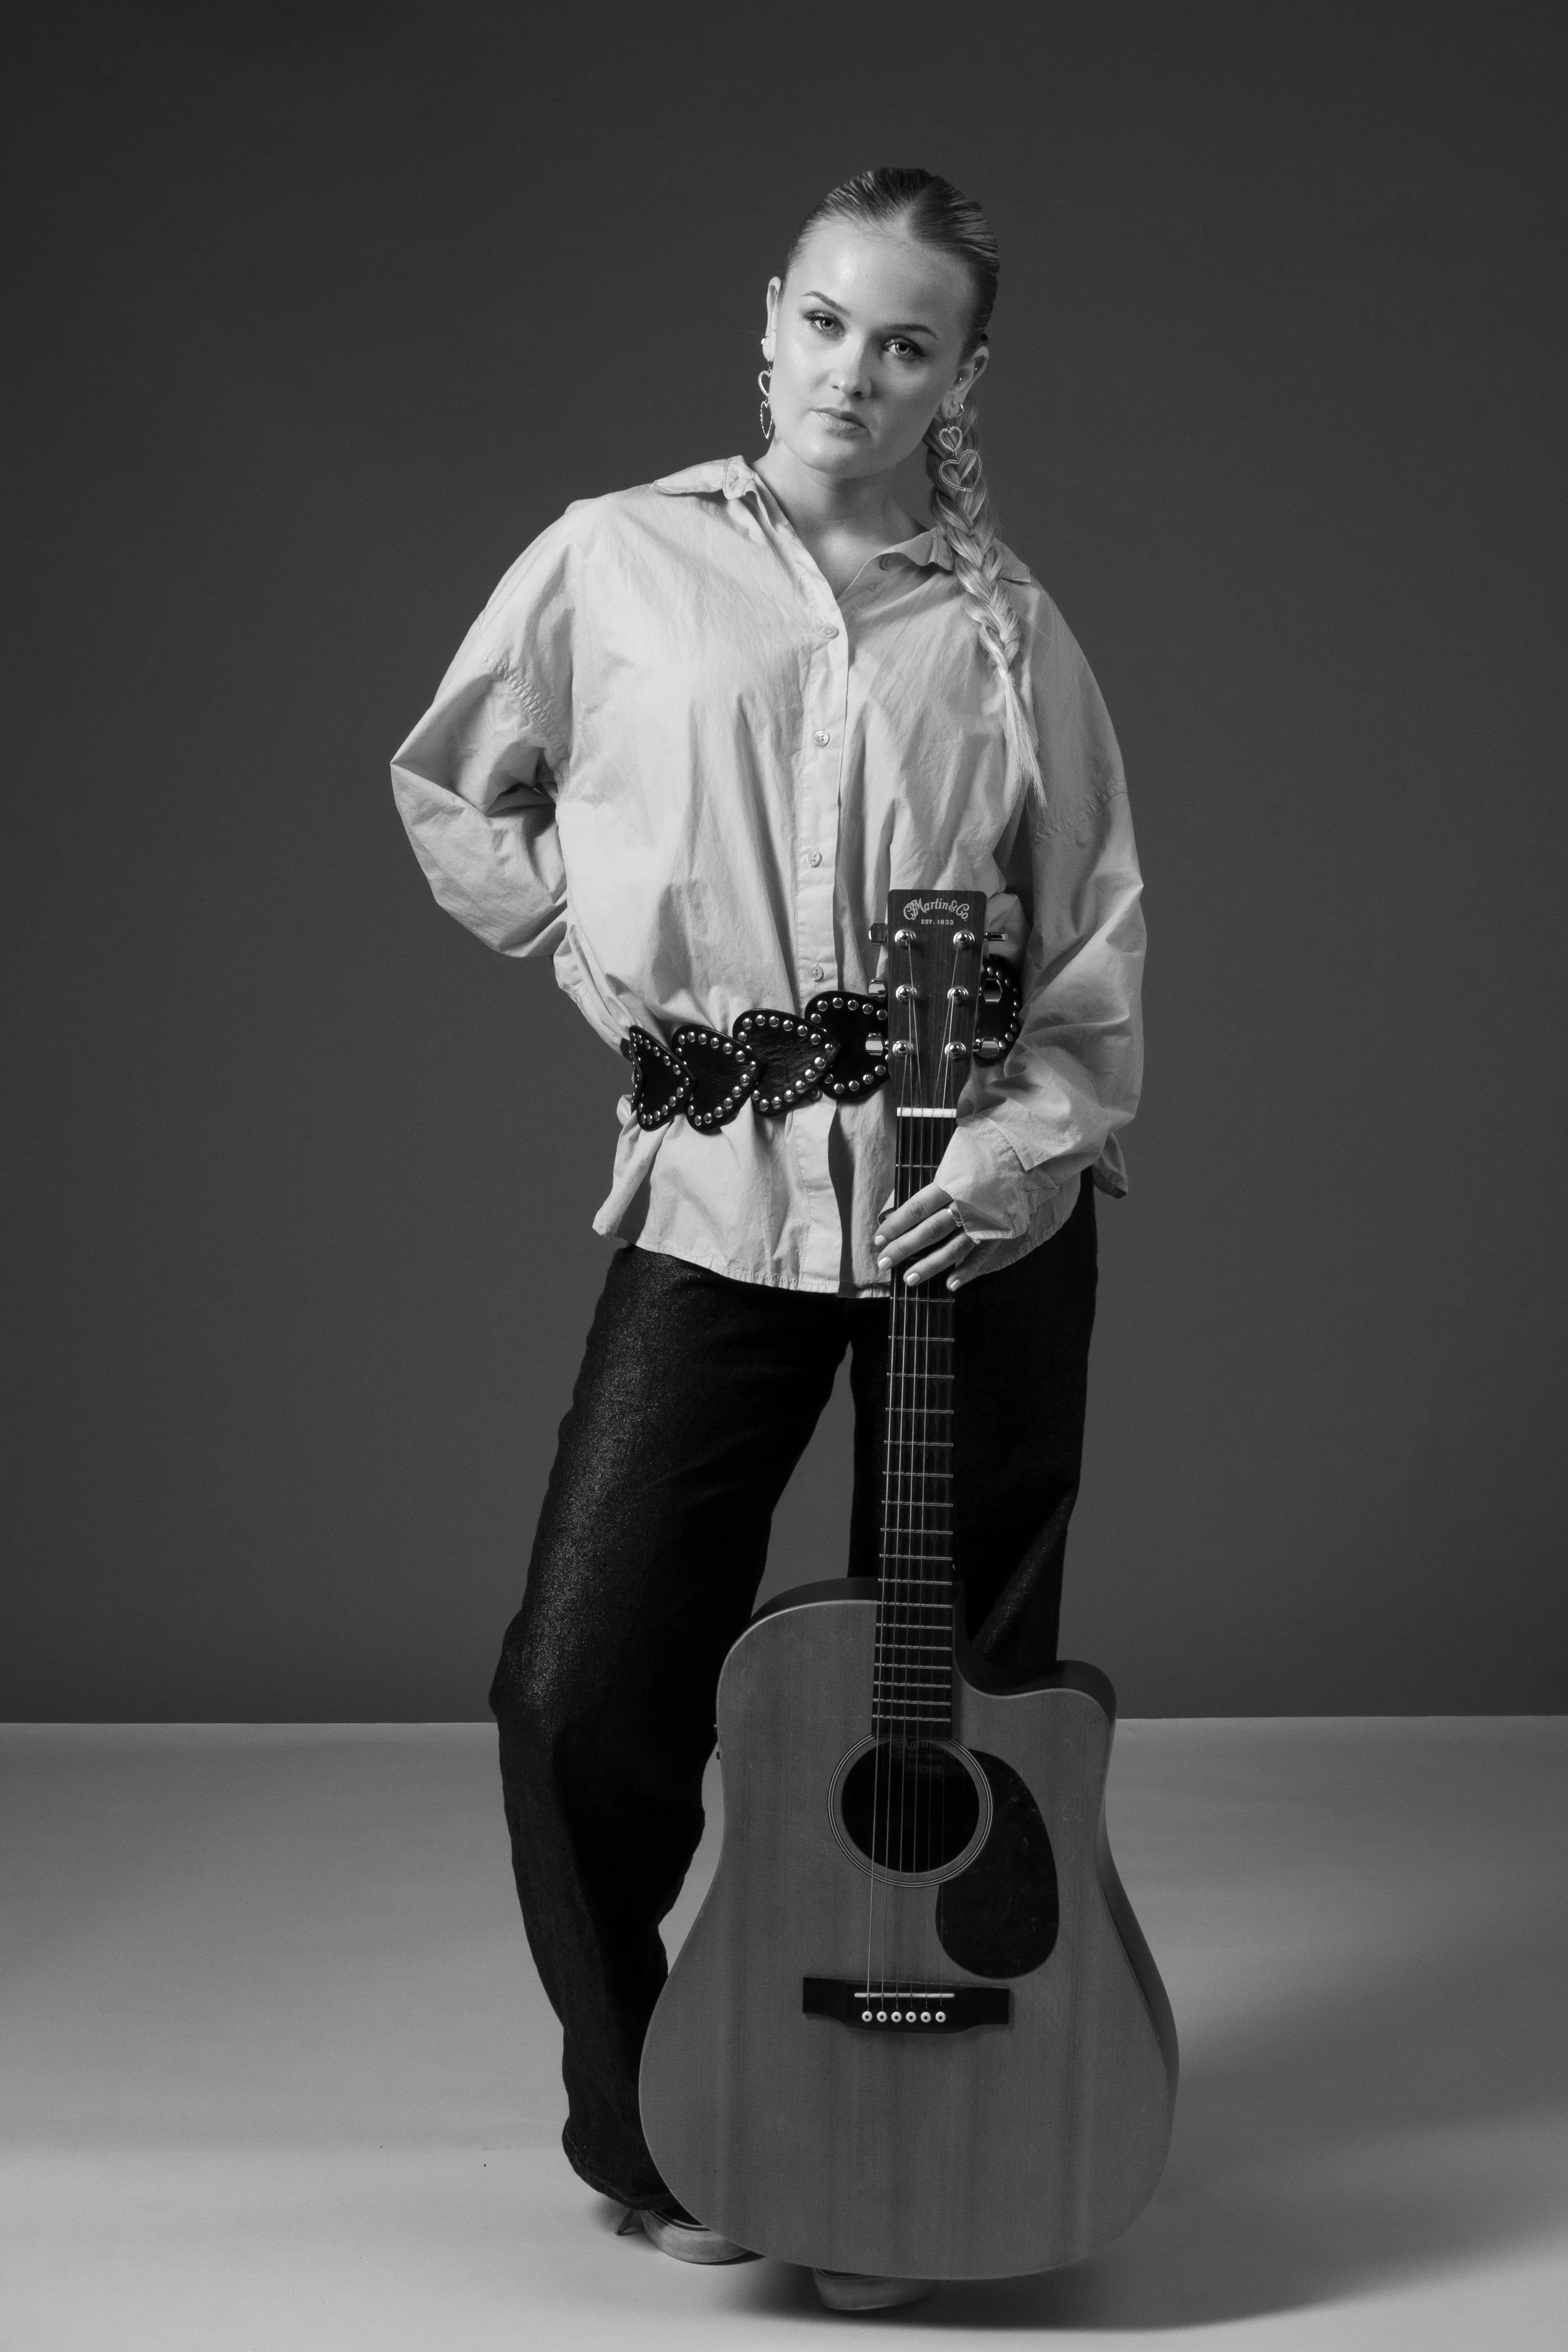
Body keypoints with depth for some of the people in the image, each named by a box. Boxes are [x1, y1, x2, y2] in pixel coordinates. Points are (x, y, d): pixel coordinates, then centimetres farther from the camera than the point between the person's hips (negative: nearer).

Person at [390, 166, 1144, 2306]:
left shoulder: (1003, 631, 3)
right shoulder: (617, 562, 3)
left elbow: (1098, 944, 3)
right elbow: (452, 793, 16)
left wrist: (1034, 1139, -13)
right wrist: (594, 963, 5)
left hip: (978, 1220, 1)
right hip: (718, 1206, 0)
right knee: (583, 1686, -4)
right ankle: (650, 2128, 18)